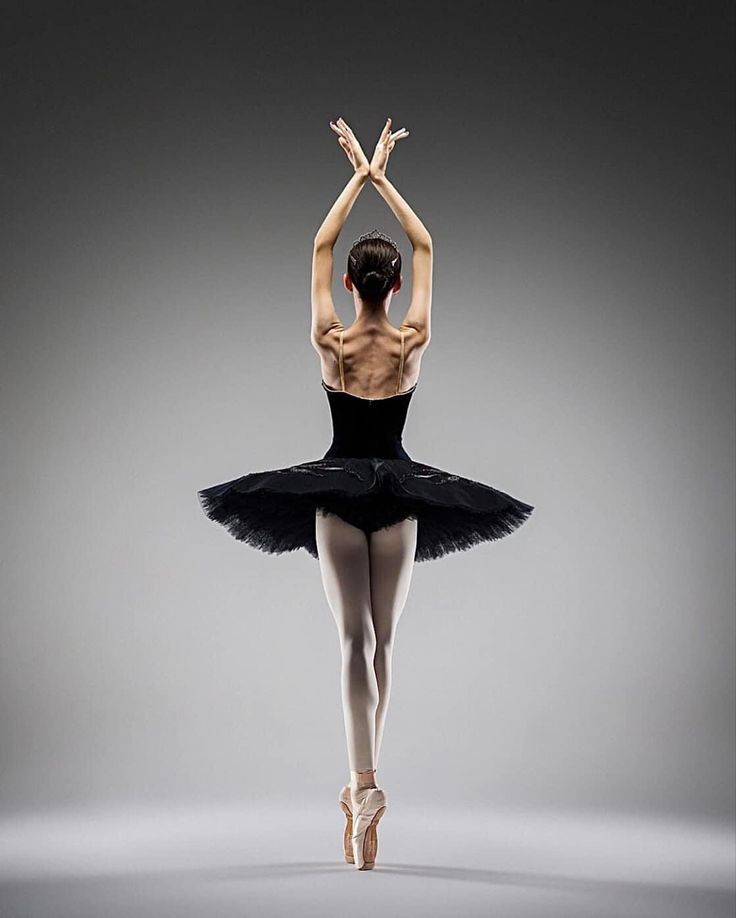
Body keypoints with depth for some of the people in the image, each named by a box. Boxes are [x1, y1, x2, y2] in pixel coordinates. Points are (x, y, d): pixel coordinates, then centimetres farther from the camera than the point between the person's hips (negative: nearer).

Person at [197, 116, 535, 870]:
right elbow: (425, 247, 6)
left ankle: (366, 781, -19)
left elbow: (320, 246, 4)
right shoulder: (413, 341, -5)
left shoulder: (329, 341, -7)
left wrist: (358, 176, 11)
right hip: (398, 496, 1)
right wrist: (382, 178, 11)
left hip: (337, 492, -1)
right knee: (383, 639, 11)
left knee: (355, 638, -4)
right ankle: (361, 780, 19)